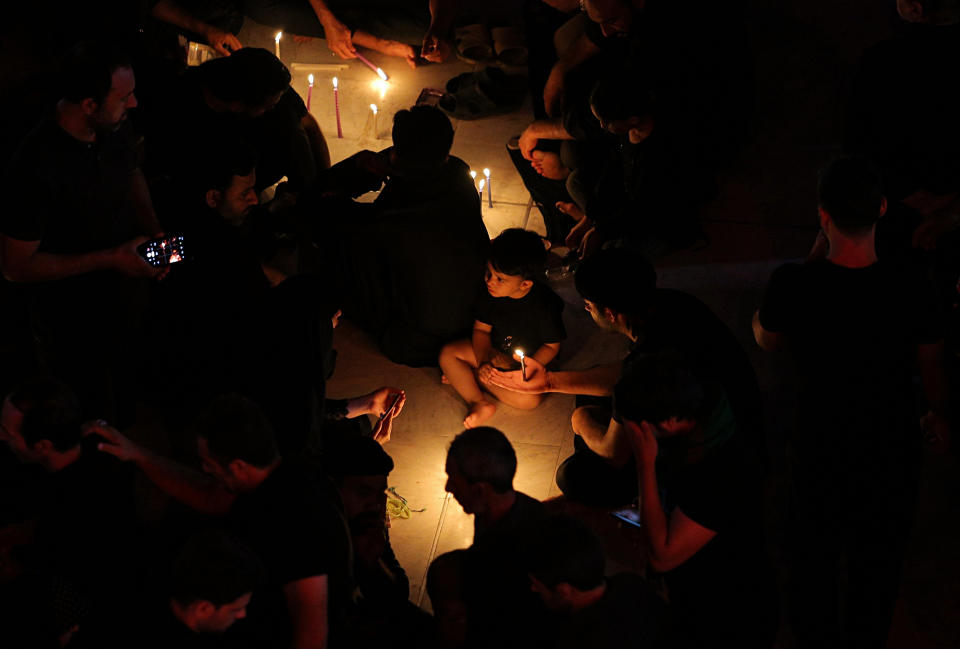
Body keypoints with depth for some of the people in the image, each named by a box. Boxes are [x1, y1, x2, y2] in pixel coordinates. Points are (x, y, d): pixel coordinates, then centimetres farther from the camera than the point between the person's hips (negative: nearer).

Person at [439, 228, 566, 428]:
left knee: (530, 399, -32)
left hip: (530, 361, -4)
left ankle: (471, 375, -14)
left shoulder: (545, 305, -26)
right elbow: (481, 329, -2)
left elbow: (551, 346, -16)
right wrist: (485, 356, -20)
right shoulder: (491, 294, -14)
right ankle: (479, 403, -21)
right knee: (448, 353, -11)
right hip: (494, 352, 5)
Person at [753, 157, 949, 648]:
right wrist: (937, 413, 17)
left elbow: (766, 339, -2)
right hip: (892, 450, 0)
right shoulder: (912, 292, -24)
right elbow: (933, 367, -5)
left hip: (818, 446, 0)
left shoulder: (794, 285, -26)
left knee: (814, 555, 25)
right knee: (878, 562, 23)